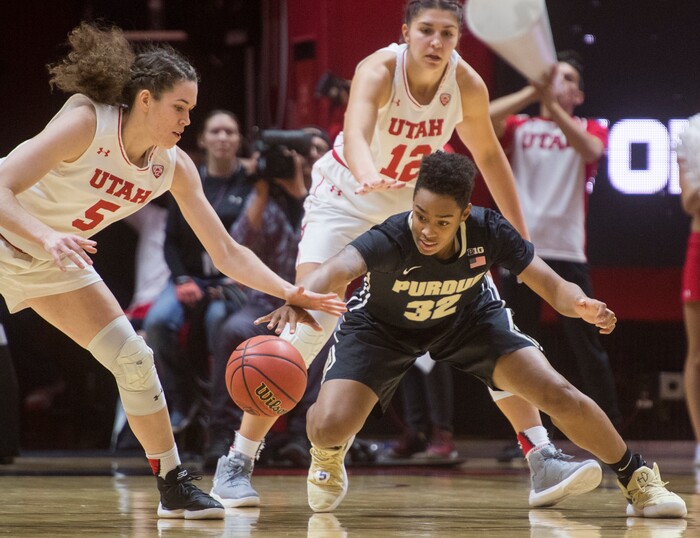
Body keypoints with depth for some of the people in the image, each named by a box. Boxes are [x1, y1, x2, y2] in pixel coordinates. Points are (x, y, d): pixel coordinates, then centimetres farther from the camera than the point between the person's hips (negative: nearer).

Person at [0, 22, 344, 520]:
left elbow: (225, 251, -6)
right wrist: (48, 238, -52)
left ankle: (174, 487, 14)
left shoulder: (174, 167, -11)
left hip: (52, 261, 6)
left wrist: (291, 293, -19)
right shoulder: (86, 124, -29)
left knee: (132, 357, 3)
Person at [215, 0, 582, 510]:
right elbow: (356, 133, -48)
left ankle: (543, 460, -2)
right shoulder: (379, 70, -28)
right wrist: (368, 177, -71)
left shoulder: (467, 85, -15)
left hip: (419, 205, 4)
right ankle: (239, 464, -5)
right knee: (310, 325, -16)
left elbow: (487, 153, 4)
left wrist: (520, 233, 6)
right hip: (345, 199, -4)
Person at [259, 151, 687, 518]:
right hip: (383, 326, -2)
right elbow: (340, 268, -62)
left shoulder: (487, 231, -31)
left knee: (558, 395, -13)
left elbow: (552, 286, -26)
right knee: (329, 427, -21)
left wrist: (581, 305, -49)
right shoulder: (391, 240, -41)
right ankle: (329, 456, 20)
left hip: (467, 317, 2)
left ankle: (639, 480, 11)